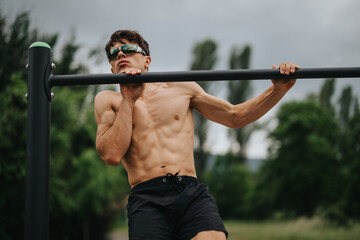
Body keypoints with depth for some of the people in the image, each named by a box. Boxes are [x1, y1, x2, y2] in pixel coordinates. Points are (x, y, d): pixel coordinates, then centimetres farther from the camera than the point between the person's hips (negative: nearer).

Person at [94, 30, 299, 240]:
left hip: (193, 193, 1)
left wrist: (279, 89, 16)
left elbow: (236, 117, 26)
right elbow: (111, 155, 0)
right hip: (146, 199, -1)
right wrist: (128, 99, 0)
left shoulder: (182, 89, 20)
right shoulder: (107, 100, 15)